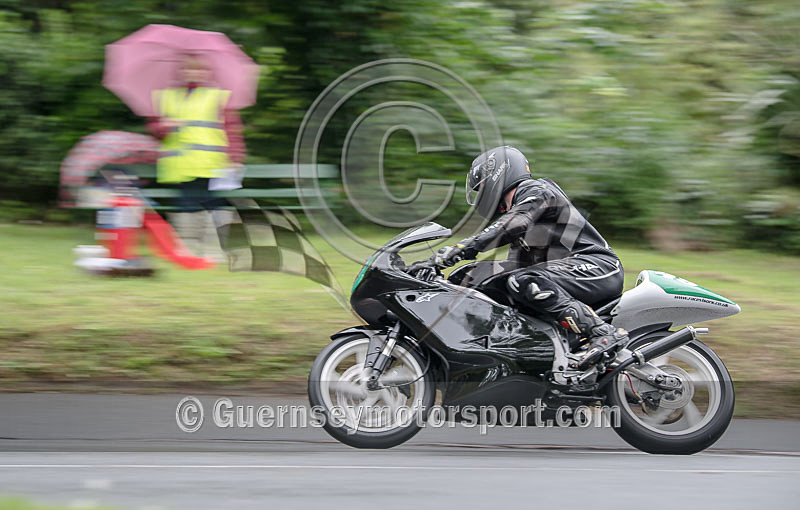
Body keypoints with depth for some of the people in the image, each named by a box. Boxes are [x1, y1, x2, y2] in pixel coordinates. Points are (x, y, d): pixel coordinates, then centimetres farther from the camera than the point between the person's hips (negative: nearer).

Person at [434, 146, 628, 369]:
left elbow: (511, 226, -24)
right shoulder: (515, 209, 27)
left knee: (524, 282, -28)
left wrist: (467, 246, -32)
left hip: (598, 265, -10)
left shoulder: (536, 191, -3)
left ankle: (603, 334, -37)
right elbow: (517, 266, 30)